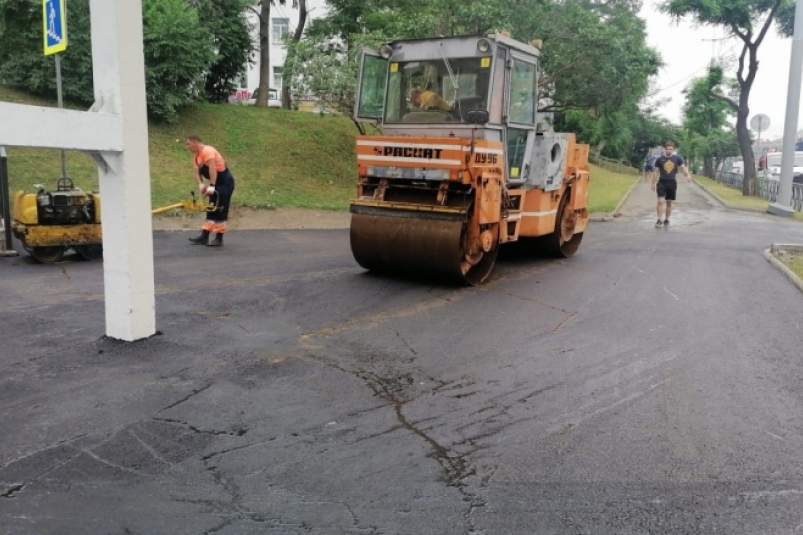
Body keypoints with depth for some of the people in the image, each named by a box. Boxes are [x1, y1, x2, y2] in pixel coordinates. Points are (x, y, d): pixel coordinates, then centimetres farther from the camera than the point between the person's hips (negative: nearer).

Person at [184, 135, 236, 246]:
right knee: (211, 210, 11)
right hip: (217, 183, 10)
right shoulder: (197, 157, 14)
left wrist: (211, 186, -32)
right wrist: (201, 184, -16)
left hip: (225, 182, -10)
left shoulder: (207, 151, -16)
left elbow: (212, 168, -27)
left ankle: (219, 239, -1)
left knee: (220, 211, -7)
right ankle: (204, 236, 15)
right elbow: (197, 173, 4)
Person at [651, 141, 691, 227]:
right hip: (662, 182, -2)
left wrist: (687, 175, -21)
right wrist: (653, 183, 5)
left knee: (669, 202, 10)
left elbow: (683, 167, -1)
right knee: (661, 201, -14)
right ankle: (660, 219, -13)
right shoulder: (659, 159, 1)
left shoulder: (677, 158, 3)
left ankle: (666, 219, 21)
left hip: (672, 182, 2)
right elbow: (656, 171, 6)